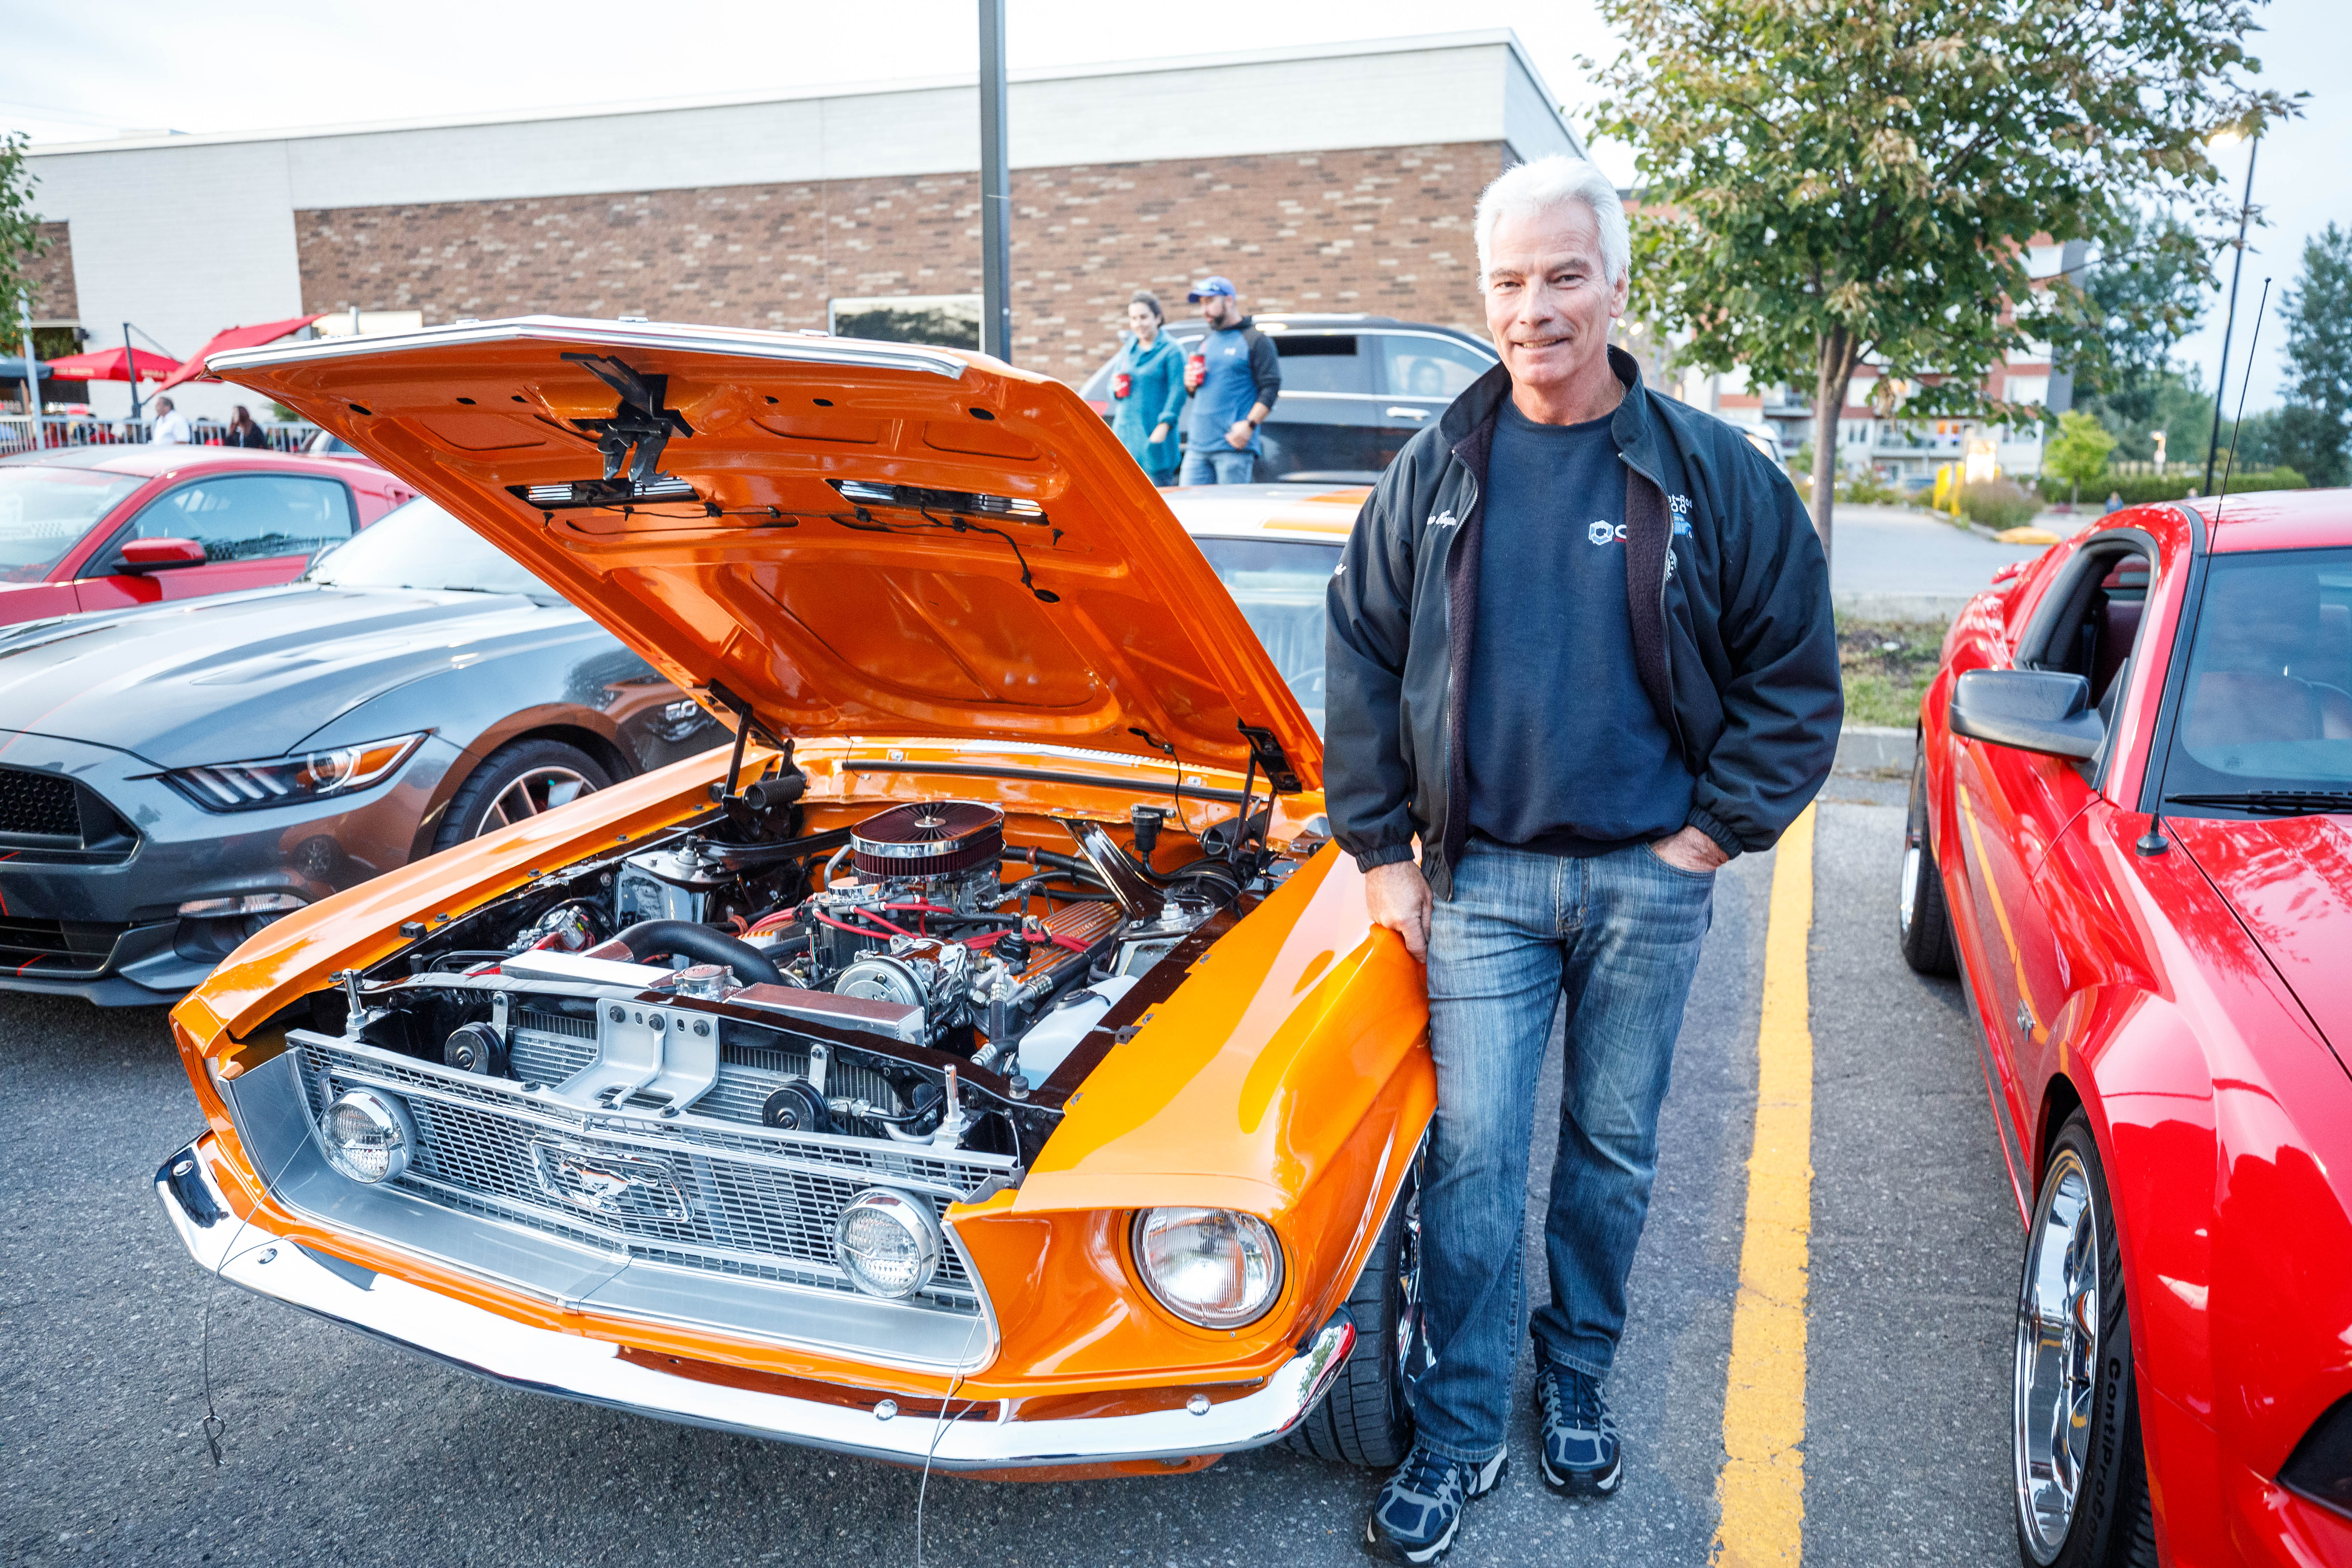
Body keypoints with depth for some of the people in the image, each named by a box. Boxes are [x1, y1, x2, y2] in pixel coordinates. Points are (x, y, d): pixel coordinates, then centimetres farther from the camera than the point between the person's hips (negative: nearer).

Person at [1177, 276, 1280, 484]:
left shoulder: (1256, 340, 1)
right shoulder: (1206, 343, 23)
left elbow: (1271, 388, -8)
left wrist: (1249, 424, -19)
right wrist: (1190, 384, 5)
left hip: (1234, 446, -7)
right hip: (1197, 446, 7)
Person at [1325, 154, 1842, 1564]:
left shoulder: (1715, 476, -3)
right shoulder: (1433, 474, 1)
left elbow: (1798, 679, 3)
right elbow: (1360, 666, 5)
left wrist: (1716, 833, -4)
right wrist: (1380, 852, 1)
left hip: (1651, 878, 0)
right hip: (1483, 876, 0)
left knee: (1616, 1147, 14)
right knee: (1474, 1157, 3)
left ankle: (1578, 1382, 35)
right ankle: (1462, 1434, 19)